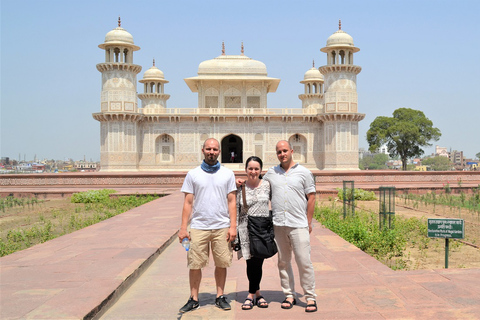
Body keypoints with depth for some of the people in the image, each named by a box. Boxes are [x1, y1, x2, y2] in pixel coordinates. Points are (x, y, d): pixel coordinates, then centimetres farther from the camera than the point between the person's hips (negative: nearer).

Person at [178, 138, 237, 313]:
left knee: (222, 264, 7)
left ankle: (220, 296, 21)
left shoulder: (228, 174, 7)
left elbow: (232, 202, 5)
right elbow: (188, 203, 4)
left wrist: (233, 226, -3)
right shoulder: (193, 174, 5)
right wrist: (183, 228, -1)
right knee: (195, 264, 2)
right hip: (198, 227, 0)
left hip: (222, 227, 1)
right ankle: (194, 299, 16)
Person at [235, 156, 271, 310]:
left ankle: (252, 295, 15)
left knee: (258, 261, -1)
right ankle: (257, 293, 16)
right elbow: (236, 211, 4)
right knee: (252, 262, 0)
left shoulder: (267, 185, 4)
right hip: (247, 229, 0)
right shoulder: (240, 188, 3)